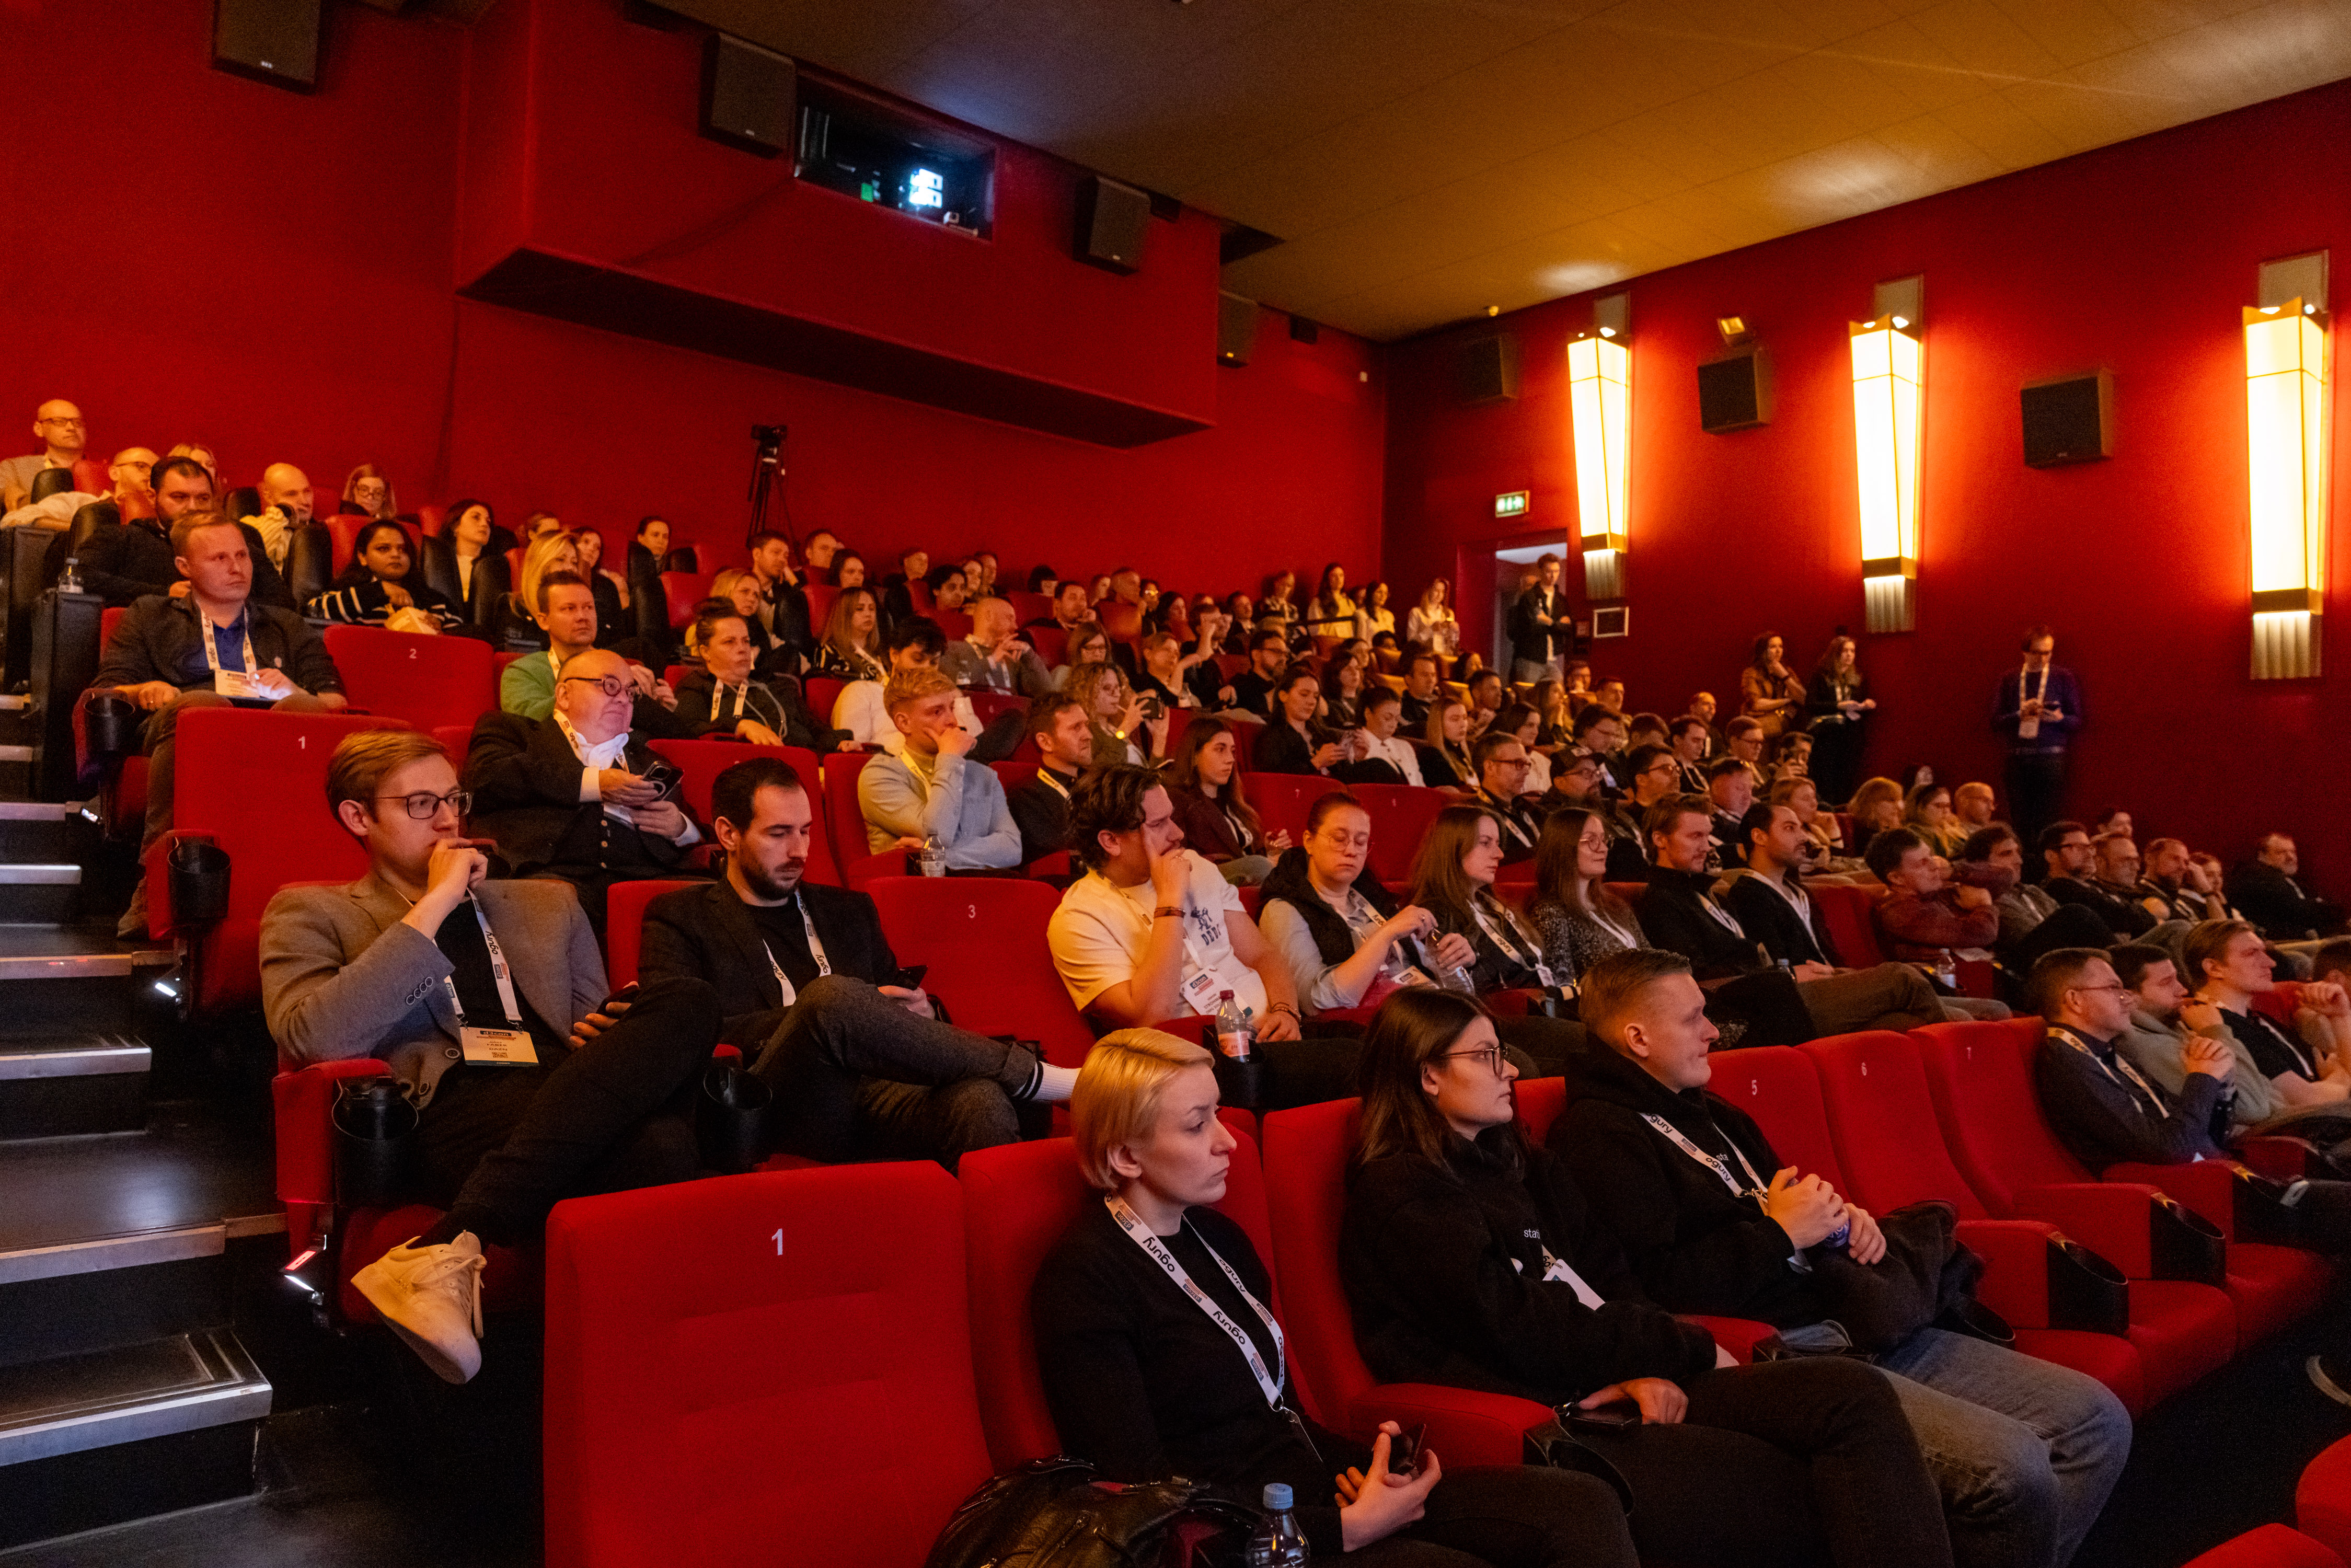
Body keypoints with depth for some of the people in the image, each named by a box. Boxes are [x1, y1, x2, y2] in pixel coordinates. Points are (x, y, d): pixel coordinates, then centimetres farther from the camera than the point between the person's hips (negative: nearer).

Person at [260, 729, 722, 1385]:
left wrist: (606, 1042, 4)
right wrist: (433, 906, 0)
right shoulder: (312, 914, 20)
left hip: (571, 1096, 5)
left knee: (686, 1001, -33)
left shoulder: (549, 905, 33)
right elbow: (313, 1038, -2)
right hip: (455, 1111, -5)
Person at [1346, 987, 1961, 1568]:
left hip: (1618, 1388, 8)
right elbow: (1529, 1336, -14)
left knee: (1855, 1394, -12)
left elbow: (1609, 1274, 16)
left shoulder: (1518, 1163, 19)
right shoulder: (1398, 1196, -9)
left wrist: (1644, 1364, -7)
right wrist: (1692, 1350, -5)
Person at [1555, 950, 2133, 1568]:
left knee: (2097, 1419, 5)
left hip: (1845, 1322, 10)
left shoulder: (1710, 1115, 22)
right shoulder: (1597, 1136, -10)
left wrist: (1840, 1220, 10)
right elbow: (1660, 1286, -21)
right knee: (2012, 1465, -25)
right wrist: (1780, 1233, -10)